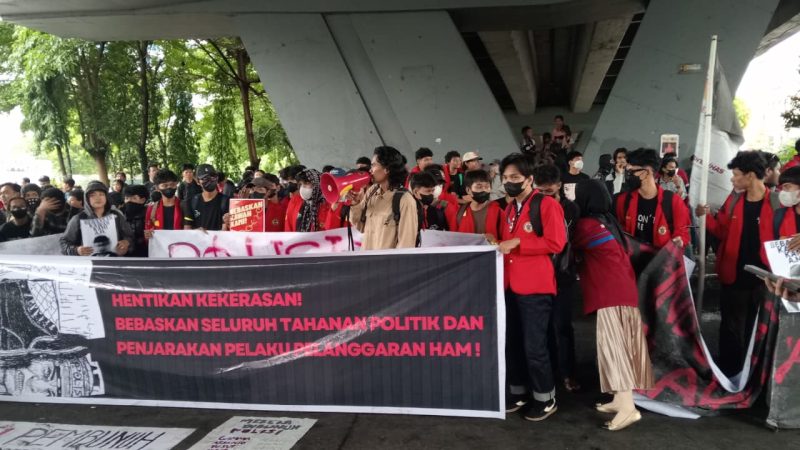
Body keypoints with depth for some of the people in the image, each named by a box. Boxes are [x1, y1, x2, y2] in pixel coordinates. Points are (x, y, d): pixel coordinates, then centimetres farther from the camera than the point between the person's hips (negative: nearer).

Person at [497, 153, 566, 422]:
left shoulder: (547, 205, -8)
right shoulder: (510, 208, 17)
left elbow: (556, 243, -17)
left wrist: (517, 243, -18)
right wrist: (500, 244, 6)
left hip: (536, 286, -8)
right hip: (511, 284, 8)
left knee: (534, 345, -3)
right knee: (512, 342, 13)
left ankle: (545, 398, 13)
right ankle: (518, 392, 27)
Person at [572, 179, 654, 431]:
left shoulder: (586, 225, -6)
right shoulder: (608, 221, 16)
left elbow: (569, 245, 11)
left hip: (609, 293, -9)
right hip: (625, 290, 9)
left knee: (612, 346, -10)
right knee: (620, 345, 10)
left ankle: (628, 408, -14)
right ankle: (621, 399, 16)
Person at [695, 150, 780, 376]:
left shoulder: (776, 203, -11)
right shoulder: (733, 199, 2)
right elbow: (722, 231, 8)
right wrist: (706, 217, -8)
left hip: (764, 279, -3)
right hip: (734, 277, 3)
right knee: (731, 327, 11)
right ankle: (730, 372, 24)